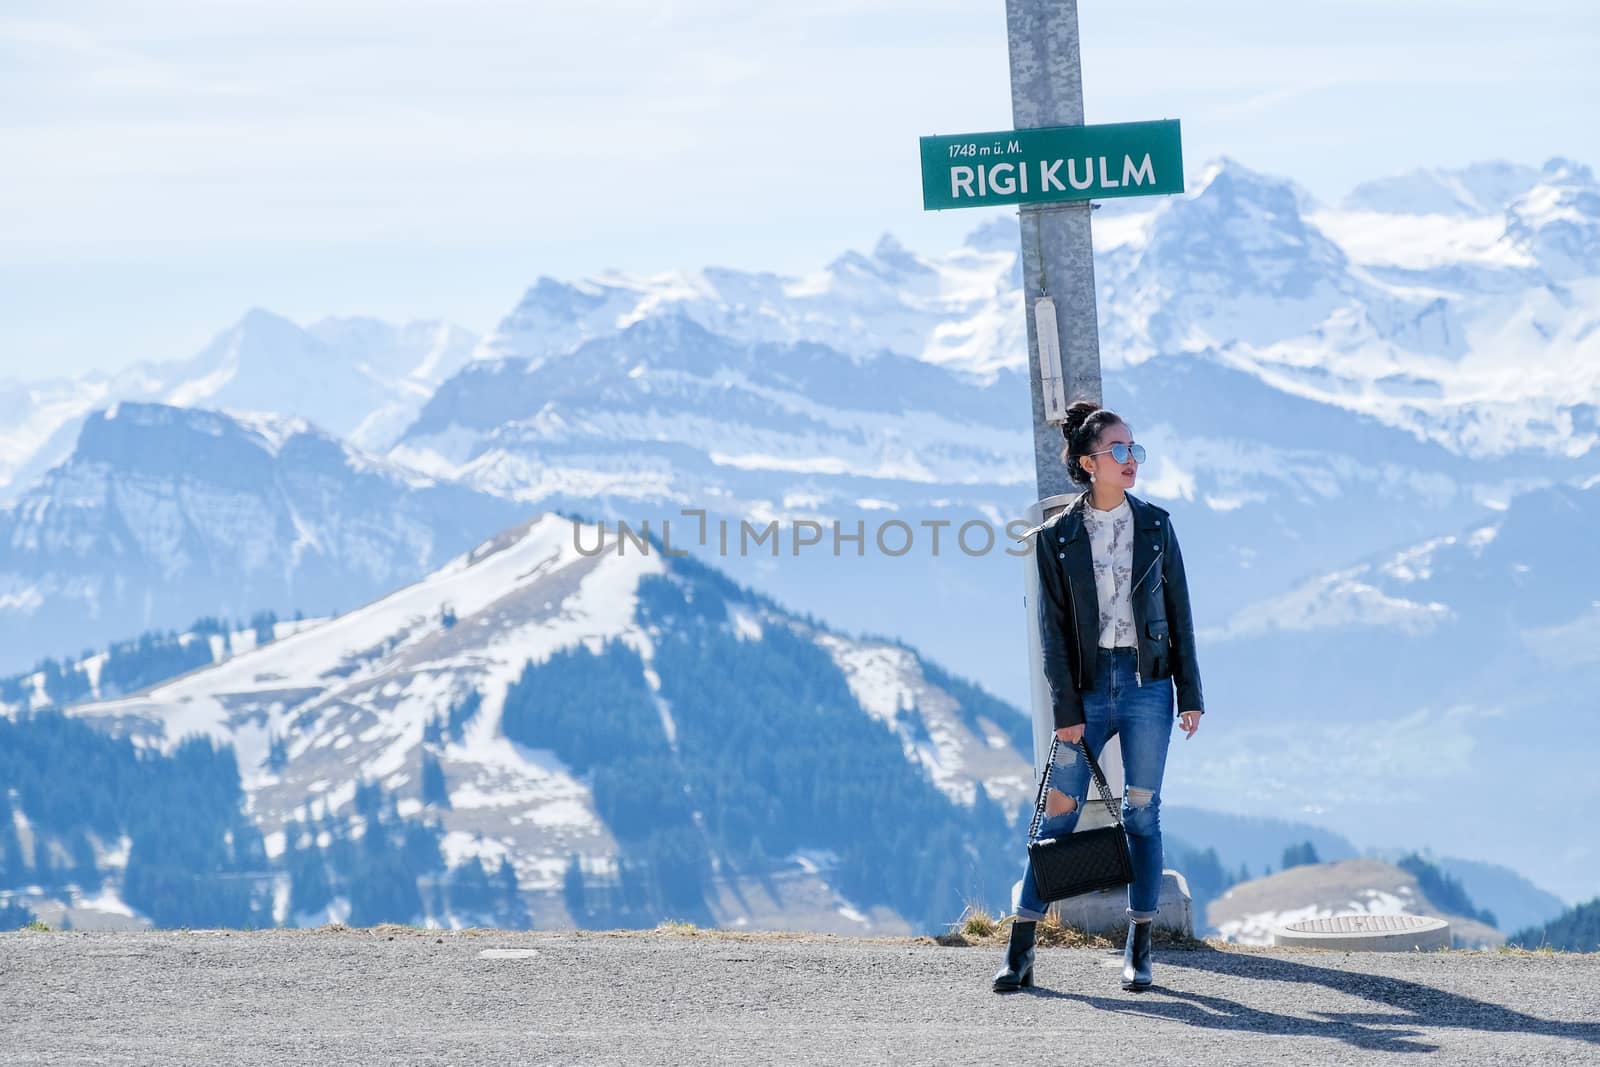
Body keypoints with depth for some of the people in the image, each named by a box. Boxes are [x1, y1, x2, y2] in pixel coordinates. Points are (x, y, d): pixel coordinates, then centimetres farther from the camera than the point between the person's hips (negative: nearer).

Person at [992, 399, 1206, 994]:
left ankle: (1139, 950, 8)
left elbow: (1178, 611, 7)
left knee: (1142, 812, 1)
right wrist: (1066, 709, -8)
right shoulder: (1056, 537, 1)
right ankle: (1020, 953, 0)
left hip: (1147, 682, 1)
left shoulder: (1155, 525, 5)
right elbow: (1052, 629, -1)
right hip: (1087, 684, -1)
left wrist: (1190, 694, 3)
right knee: (1058, 811, -2)